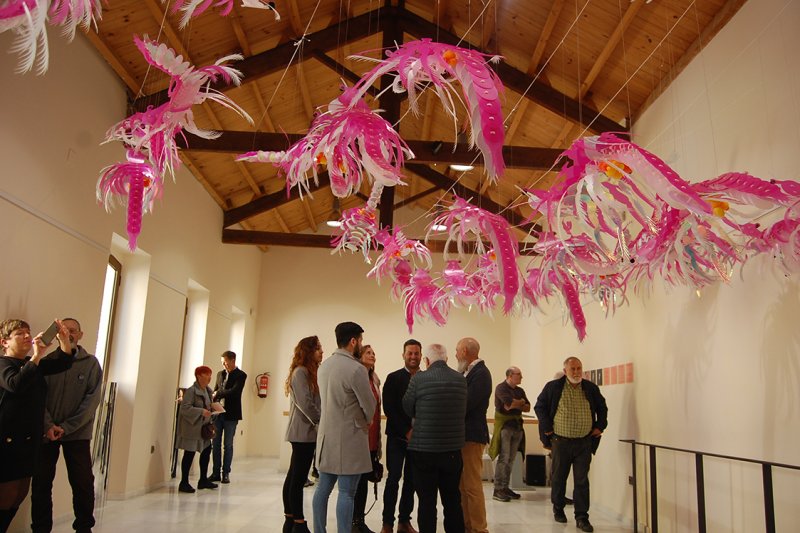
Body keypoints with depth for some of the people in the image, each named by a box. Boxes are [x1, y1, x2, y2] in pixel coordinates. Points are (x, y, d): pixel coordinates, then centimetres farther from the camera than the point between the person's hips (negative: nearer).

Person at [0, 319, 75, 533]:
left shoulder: (33, 364, 14)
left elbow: (62, 363, 0)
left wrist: (64, 340, -19)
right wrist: (36, 356, -39)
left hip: (29, 441, 8)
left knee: (19, 495, 13)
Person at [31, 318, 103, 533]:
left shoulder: (91, 363, 1)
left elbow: (93, 399, -5)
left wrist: (67, 427, -12)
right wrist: (48, 425, -16)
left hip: (77, 433, -1)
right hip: (47, 432, 1)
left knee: (83, 483, 0)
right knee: (41, 483, 5)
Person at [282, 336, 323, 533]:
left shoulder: (309, 372, 16)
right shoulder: (300, 372, -12)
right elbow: (306, 404, -19)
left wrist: (320, 422, 2)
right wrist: (323, 421, -10)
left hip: (306, 431, 10)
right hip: (304, 432, -10)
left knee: (293, 477, 12)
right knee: (298, 478, -4)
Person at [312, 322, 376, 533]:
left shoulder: (324, 365, 7)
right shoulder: (356, 368, -18)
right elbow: (369, 405, -10)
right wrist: (365, 423, 11)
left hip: (326, 435, 8)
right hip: (349, 438, -8)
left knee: (323, 488, 14)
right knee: (346, 493, -1)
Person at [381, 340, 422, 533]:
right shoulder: (393, 378, -1)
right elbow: (389, 409, -7)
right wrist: (406, 431, -12)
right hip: (397, 437, -2)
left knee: (411, 480, 8)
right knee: (393, 479, -2)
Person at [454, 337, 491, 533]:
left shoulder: (480, 373, -16)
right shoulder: (469, 372, 12)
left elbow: (466, 404, -22)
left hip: (472, 436, -10)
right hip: (462, 434, 10)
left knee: (472, 486, -2)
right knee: (462, 485, 16)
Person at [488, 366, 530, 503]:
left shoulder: (520, 391, 15)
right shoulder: (501, 388, -7)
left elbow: (527, 408, 7)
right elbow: (509, 404, -21)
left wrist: (514, 404, -9)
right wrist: (521, 402, -2)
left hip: (517, 425, 7)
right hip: (504, 425, -7)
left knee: (510, 459, 8)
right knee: (503, 458, -8)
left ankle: (505, 487, 15)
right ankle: (497, 490, -5)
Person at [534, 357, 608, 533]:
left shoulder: (591, 388, 3)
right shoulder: (553, 387, -5)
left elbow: (602, 408, 17)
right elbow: (539, 406, 1)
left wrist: (600, 426, 6)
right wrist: (546, 428, -5)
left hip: (584, 442, 1)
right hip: (560, 441, -1)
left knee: (582, 481, 1)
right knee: (559, 477, 12)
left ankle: (582, 517, 7)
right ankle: (558, 509, 30)